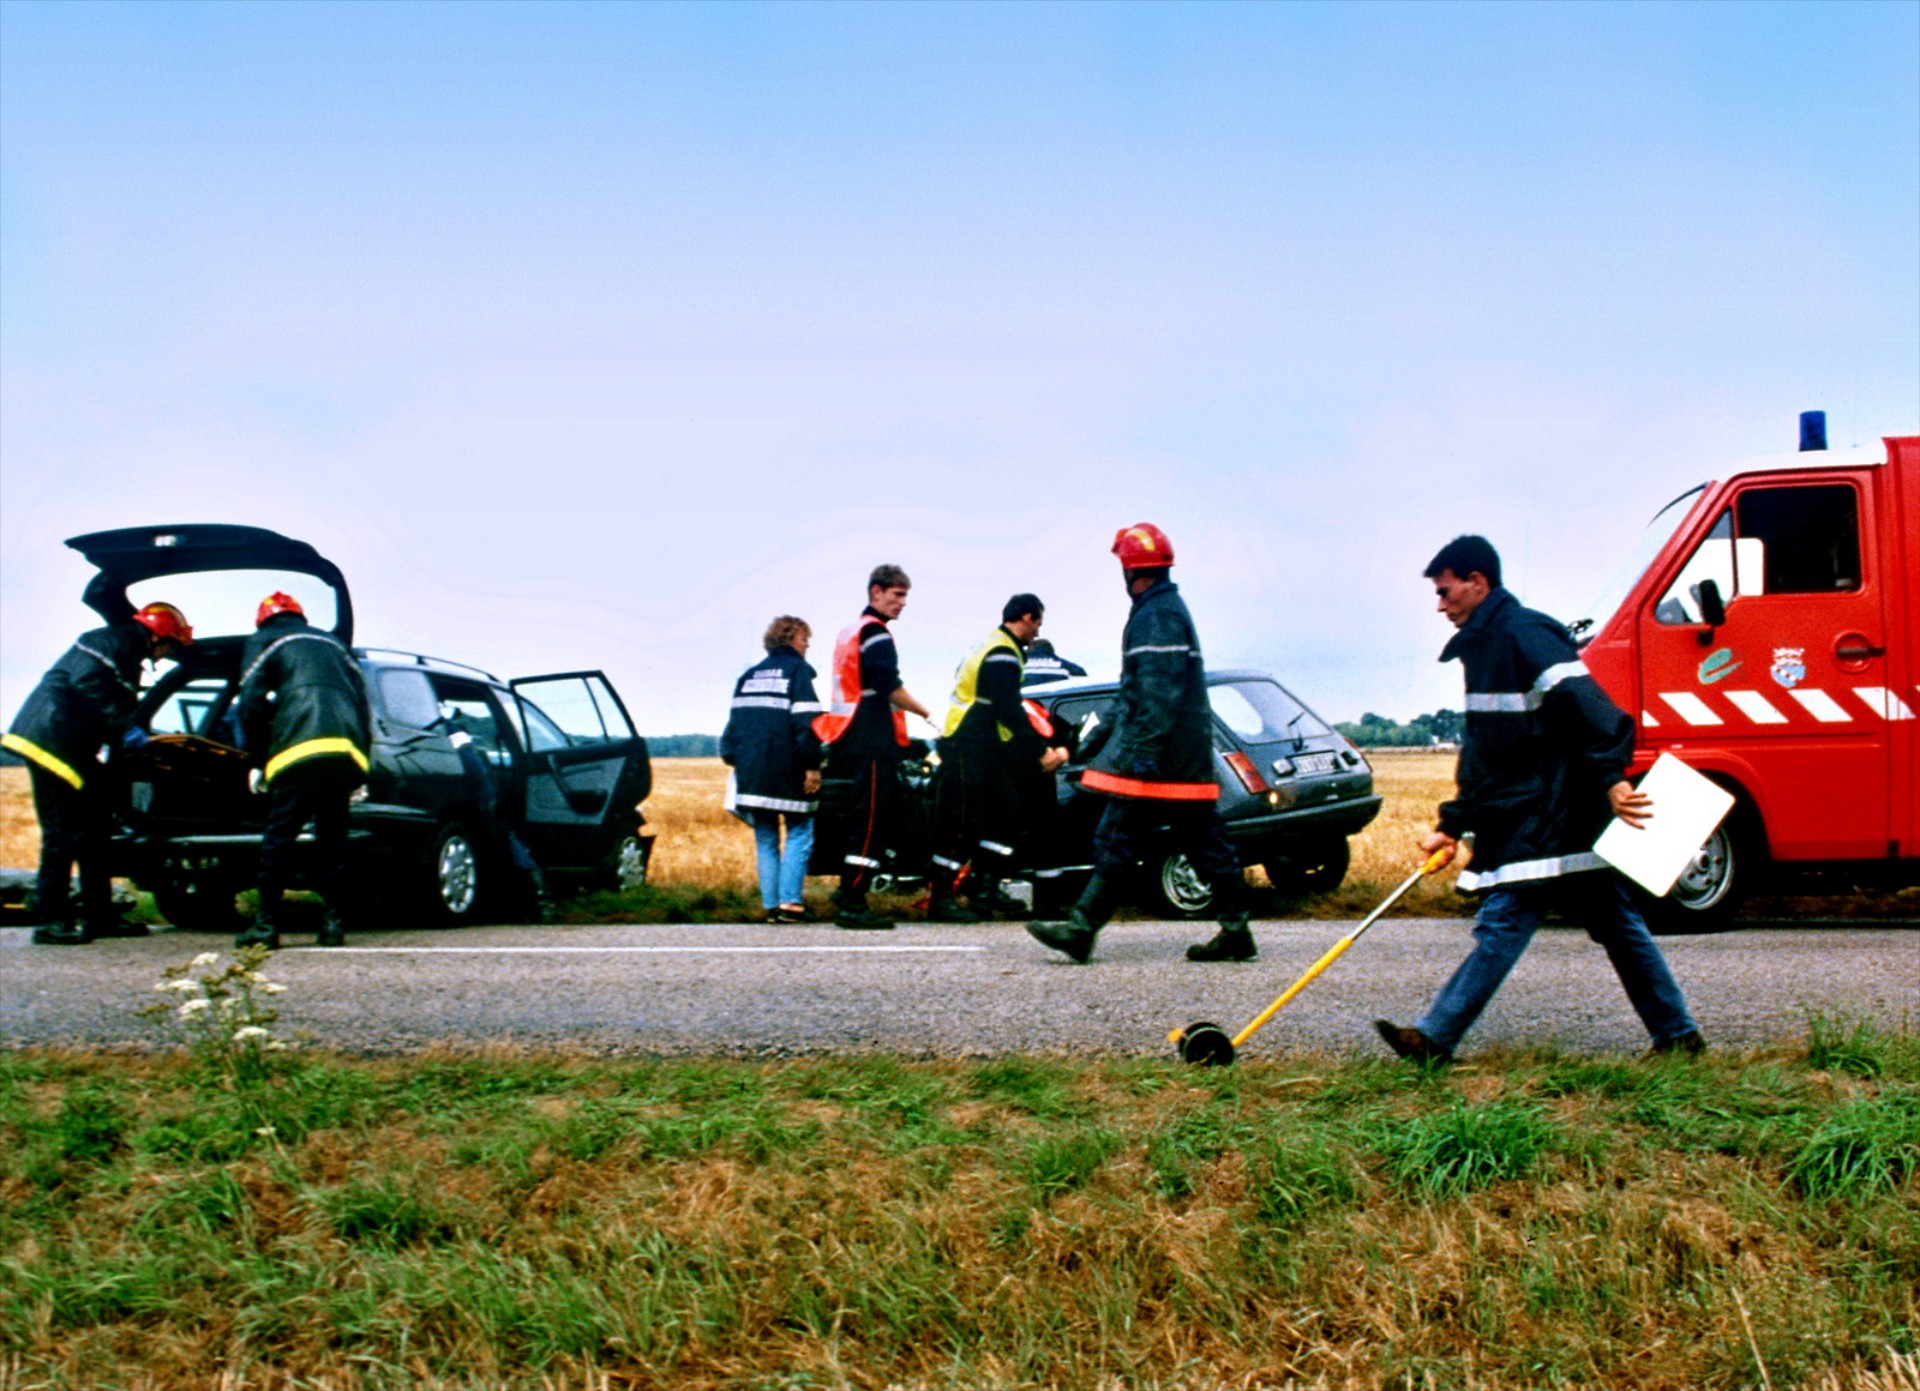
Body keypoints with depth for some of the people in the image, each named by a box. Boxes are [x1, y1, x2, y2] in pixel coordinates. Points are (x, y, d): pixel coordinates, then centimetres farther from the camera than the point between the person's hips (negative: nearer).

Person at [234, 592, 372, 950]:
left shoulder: (263, 641, 18)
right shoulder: (332, 643, 32)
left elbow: (250, 706, 7)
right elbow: (363, 701, 24)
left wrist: (261, 758, 15)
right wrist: (363, 751, 23)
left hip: (300, 749, -4)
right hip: (348, 750, 4)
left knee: (279, 836, -1)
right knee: (332, 837, 11)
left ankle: (267, 924, -3)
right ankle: (333, 921, 8)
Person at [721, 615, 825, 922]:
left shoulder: (749, 675, 17)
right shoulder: (798, 670, -2)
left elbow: (734, 721, 15)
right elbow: (806, 723, -11)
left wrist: (732, 757, 19)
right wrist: (812, 766, -12)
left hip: (752, 773, 5)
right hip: (788, 774, -5)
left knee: (765, 839, 9)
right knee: (799, 833, 1)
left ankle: (771, 905, 4)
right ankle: (790, 901, -11)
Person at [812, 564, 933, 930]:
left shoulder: (849, 631, 22)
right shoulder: (875, 632, -9)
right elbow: (889, 687, -17)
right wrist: (927, 714, -6)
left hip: (847, 740, 10)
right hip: (871, 744, -10)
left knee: (864, 820, 14)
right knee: (870, 822, -10)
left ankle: (849, 892, 15)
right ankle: (851, 903, -12)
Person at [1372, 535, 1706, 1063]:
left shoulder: (1523, 634, -12)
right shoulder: (1485, 644, 19)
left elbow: (1583, 701, -26)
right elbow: (1483, 752, 23)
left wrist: (1610, 778, -35)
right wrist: (1452, 825, 18)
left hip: (1552, 816, -11)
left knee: (1502, 922, -10)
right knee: (1617, 925, 12)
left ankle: (1434, 1038, -10)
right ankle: (1678, 1035, 18)